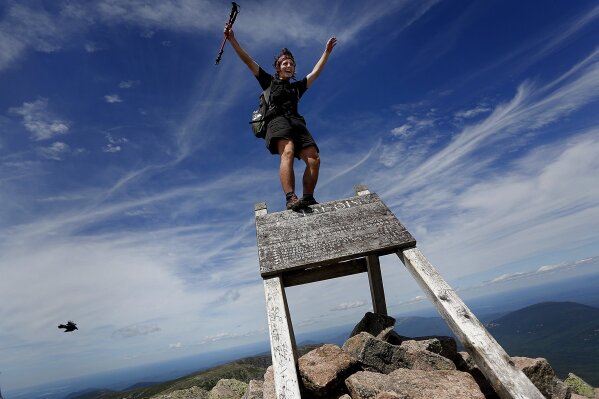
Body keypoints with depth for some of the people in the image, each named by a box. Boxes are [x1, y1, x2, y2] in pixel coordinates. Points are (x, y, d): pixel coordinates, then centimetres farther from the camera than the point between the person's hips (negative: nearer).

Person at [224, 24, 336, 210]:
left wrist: (327, 51, 42)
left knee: (314, 158, -19)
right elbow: (248, 61, 22)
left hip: (297, 122, 5)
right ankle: (290, 199, -47)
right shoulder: (270, 81, 25)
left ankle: (308, 199, -21)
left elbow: (316, 72, 40)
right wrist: (232, 39, 17)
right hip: (277, 120, -4)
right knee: (288, 152, -33)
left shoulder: (297, 87, 35)